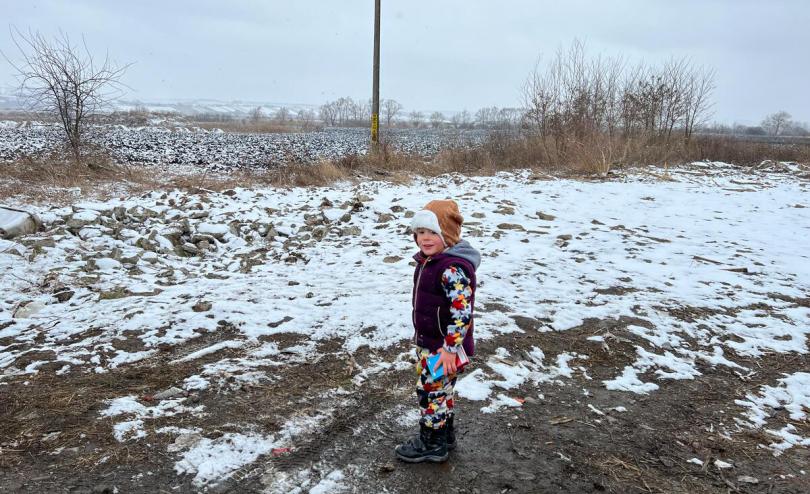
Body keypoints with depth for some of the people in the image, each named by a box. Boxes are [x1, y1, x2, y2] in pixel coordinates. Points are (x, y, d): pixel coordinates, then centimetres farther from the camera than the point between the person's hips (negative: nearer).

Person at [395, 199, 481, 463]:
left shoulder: (453, 268, -27)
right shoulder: (429, 260, 5)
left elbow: (463, 312, -30)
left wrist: (449, 348, -27)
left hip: (443, 346, -10)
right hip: (428, 342, 10)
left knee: (431, 392, 4)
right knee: (440, 391, 22)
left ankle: (431, 444, 23)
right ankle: (445, 435, 40)